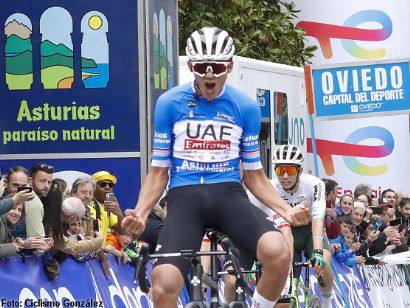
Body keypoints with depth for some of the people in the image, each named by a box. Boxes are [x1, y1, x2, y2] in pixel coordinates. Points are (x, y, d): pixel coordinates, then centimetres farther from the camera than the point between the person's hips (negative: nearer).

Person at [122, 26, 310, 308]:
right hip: (185, 197, -1)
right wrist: (140, 212, -9)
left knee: (279, 253, -32)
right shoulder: (169, 103, 3)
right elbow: (159, 171, 9)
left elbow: (255, 176, 13)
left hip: (229, 193, 1)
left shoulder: (246, 107, 6)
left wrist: (287, 209, -4)